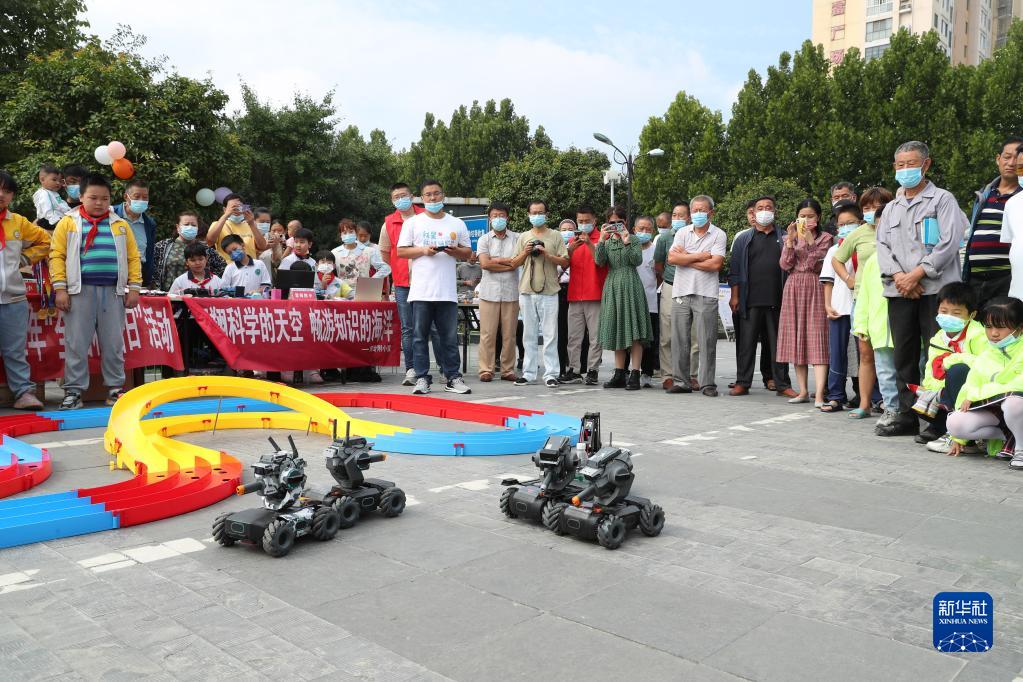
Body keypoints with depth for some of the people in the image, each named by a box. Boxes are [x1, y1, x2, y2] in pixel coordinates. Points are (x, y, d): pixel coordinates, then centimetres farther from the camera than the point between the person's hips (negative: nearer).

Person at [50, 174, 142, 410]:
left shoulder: (121, 225, 12)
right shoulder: (68, 223, 6)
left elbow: (133, 257, 10)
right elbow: (57, 256, 1)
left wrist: (134, 288, 3)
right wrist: (60, 288, -7)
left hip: (113, 292, 2)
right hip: (80, 291, -2)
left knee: (113, 344, 6)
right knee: (76, 343, 1)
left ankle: (115, 388, 15)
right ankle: (74, 390, 8)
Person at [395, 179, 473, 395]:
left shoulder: (457, 224, 13)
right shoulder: (413, 222, 7)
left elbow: (468, 252, 14)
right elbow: (401, 251, 4)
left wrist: (455, 251, -7)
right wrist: (423, 250, -10)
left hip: (447, 291, 1)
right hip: (421, 290, -1)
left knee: (450, 337, 4)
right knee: (420, 336, 2)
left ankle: (453, 378, 11)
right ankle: (422, 378, 8)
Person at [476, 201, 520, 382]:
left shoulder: (515, 239, 9)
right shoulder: (484, 240, 9)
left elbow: (516, 263, -5)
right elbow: (484, 264, -5)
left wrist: (495, 260, -4)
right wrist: (507, 263, -4)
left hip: (511, 293, 1)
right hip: (489, 292, 0)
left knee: (509, 334, 3)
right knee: (487, 333, -2)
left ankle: (507, 369, 10)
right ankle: (486, 369, 3)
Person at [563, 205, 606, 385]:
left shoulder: (601, 239, 2)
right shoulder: (572, 239, 16)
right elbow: (565, 264, 10)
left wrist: (589, 244, -17)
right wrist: (571, 248, -7)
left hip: (595, 295, -4)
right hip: (574, 295, 4)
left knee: (595, 336, -3)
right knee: (573, 336, 5)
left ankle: (592, 371, 1)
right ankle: (573, 371, 9)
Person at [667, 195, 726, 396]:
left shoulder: (719, 235, 2)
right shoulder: (682, 233, 11)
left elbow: (715, 264, -11)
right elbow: (672, 258, -4)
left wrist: (686, 258, -5)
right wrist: (700, 256, -6)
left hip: (706, 294, -3)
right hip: (681, 292, 3)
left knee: (707, 341, -2)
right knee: (679, 340, 5)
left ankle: (707, 384, 5)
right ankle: (681, 381, 13)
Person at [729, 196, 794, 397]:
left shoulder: (783, 239, 12)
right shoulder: (743, 239, 11)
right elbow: (735, 270, 7)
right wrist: (734, 295, -2)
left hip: (777, 300, 1)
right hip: (750, 300, 0)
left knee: (778, 342, 4)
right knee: (746, 342, 1)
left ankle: (782, 385, 9)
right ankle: (742, 383, 8)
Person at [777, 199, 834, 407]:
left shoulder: (825, 238, 3)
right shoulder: (790, 237, 13)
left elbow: (816, 264, -9)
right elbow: (786, 265, 0)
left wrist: (809, 239, -15)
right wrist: (790, 239, -9)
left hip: (815, 289, -4)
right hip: (794, 289, 4)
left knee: (817, 338, -11)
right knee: (796, 338, 5)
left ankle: (819, 394, -17)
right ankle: (803, 390, 13)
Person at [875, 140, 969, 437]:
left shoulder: (942, 199, 3)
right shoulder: (891, 208, 20)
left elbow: (949, 243, -8)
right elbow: (882, 246, 11)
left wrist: (917, 274, -14)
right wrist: (898, 276, -6)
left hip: (935, 289, -5)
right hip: (899, 292, 5)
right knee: (904, 357, 7)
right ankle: (908, 417, 14)